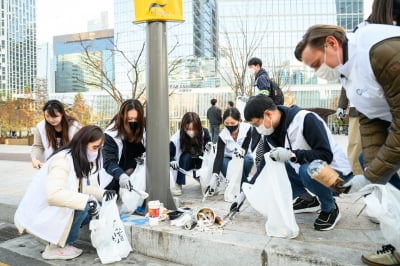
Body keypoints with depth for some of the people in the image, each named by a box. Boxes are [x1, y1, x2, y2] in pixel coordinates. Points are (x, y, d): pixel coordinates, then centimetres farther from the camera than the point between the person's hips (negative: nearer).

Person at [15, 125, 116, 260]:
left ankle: (58, 239, 6)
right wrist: (86, 199, -35)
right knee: (83, 207, -26)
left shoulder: (84, 161, 2)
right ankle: (56, 247, -7)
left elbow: (86, 188, 2)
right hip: (38, 214, -8)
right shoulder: (62, 160, -25)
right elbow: (53, 195, -37)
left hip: (58, 212, 8)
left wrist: (103, 193, -16)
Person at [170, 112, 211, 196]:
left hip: (200, 162, 2)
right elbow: (168, 154, -21)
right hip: (184, 163, -2)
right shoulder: (177, 137, -27)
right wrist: (172, 161, -41)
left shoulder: (204, 133, -24)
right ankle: (178, 185, -18)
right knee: (186, 156, -34)